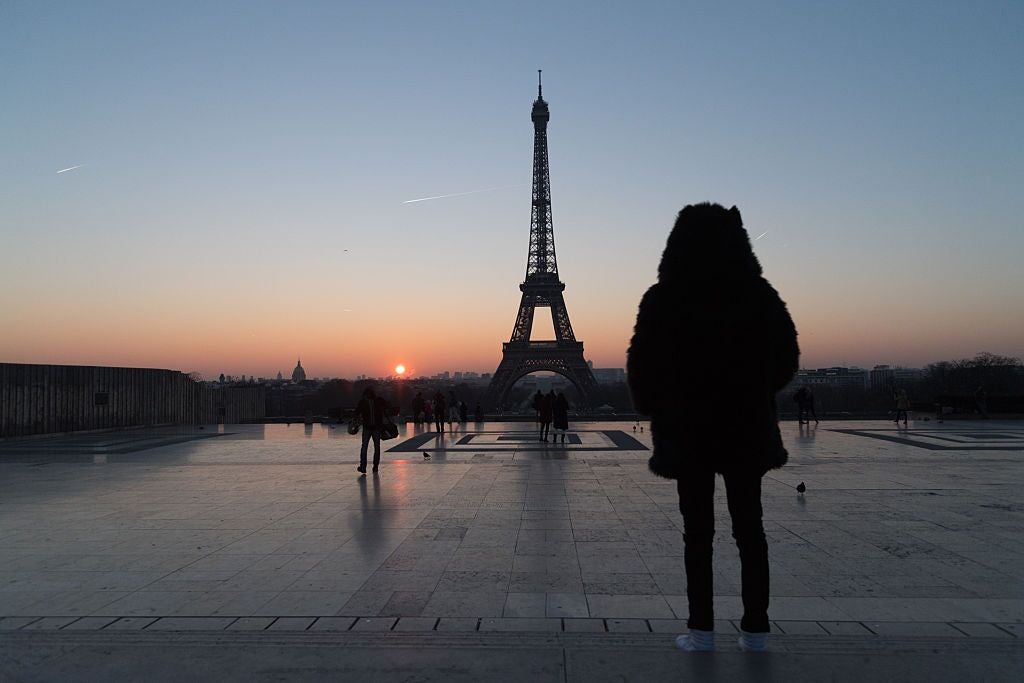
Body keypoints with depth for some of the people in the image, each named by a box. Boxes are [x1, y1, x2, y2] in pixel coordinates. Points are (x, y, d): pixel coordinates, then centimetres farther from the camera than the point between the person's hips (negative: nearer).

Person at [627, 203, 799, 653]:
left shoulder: (664, 299, -6)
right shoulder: (758, 294, 0)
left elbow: (642, 364, -6)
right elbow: (785, 355, 5)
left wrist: (656, 411, 10)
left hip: (688, 429, -2)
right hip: (747, 428, 2)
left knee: (697, 530, 6)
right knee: (749, 526, 10)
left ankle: (702, 629, 7)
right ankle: (755, 628, 13)